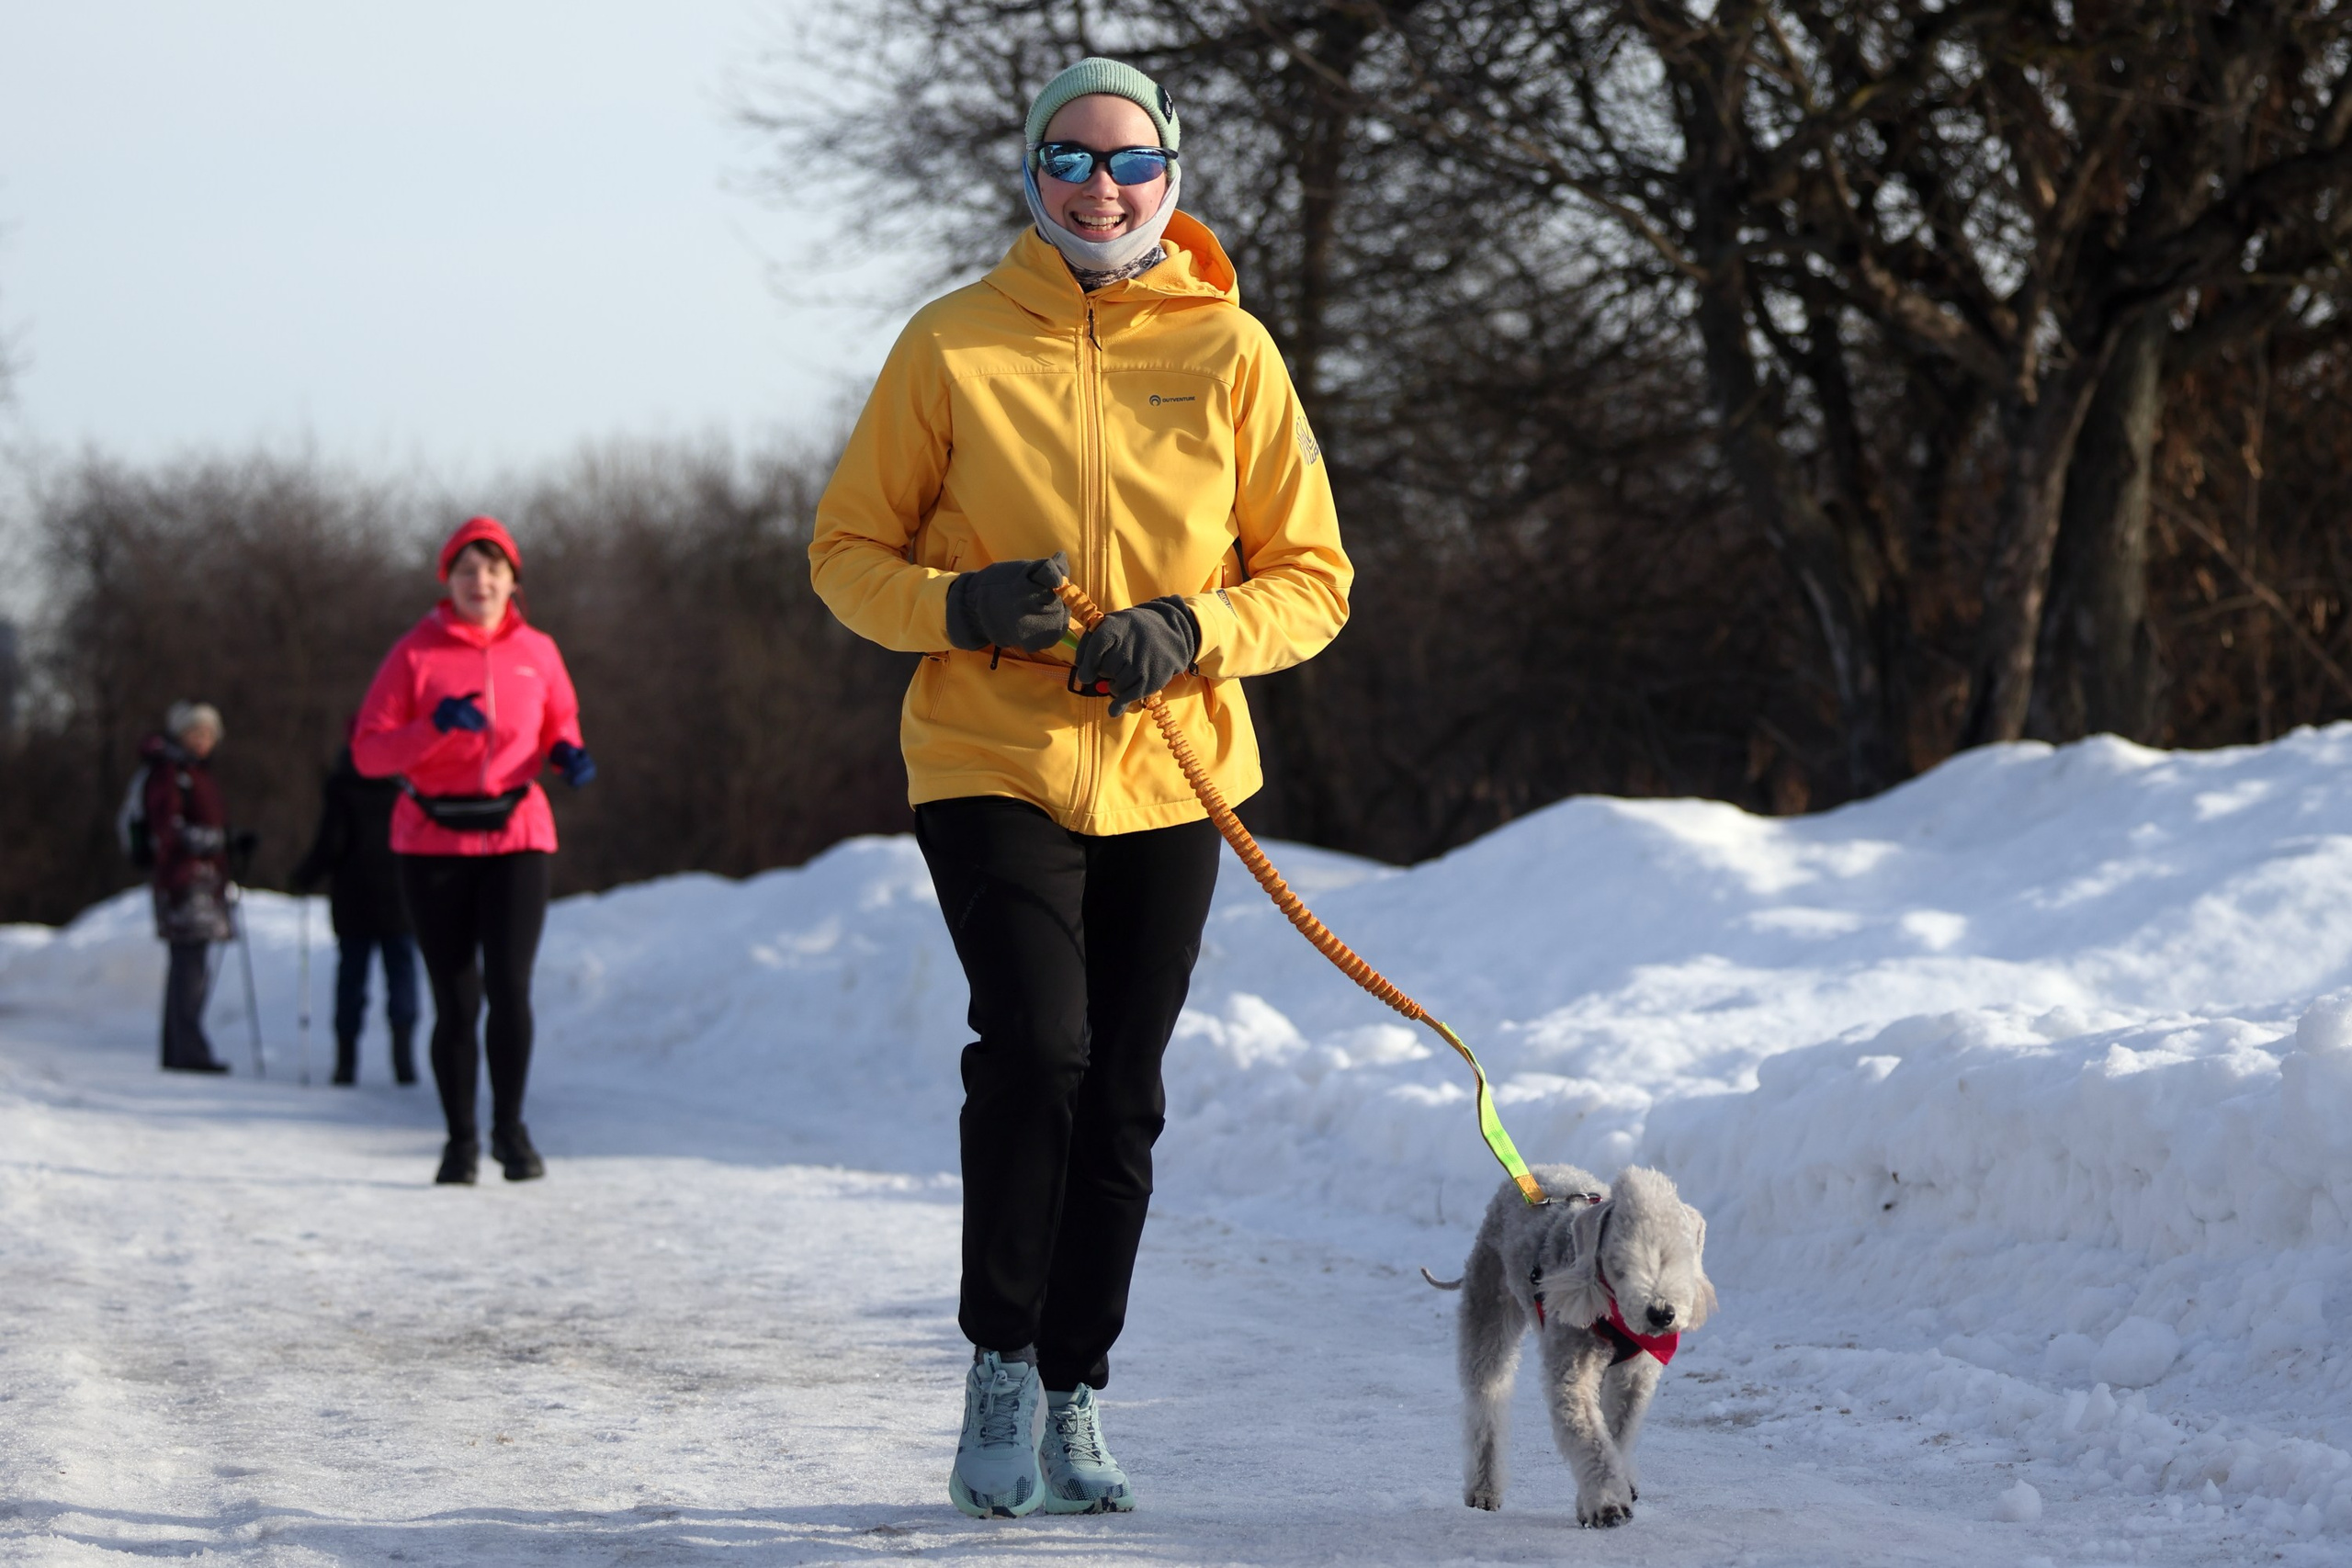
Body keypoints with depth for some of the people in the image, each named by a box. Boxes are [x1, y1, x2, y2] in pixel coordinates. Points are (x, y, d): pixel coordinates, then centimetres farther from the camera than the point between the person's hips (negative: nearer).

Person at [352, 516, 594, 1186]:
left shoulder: (536, 652, 5)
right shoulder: (415, 653, -2)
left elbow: (560, 722, 22)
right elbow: (368, 752, -5)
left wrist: (569, 753, -1)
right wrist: (436, 725, -21)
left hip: (515, 836, 1)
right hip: (433, 843, -1)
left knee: (509, 986, -12)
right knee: (456, 1001, 1)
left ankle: (509, 1125, 8)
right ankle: (461, 1138, 17)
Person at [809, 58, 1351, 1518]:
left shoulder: (1229, 351, 2)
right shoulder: (953, 344, -1)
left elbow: (1313, 577, 5)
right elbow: (848, 549, 4)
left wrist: (1193, 631, -14)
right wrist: (958, 606, -16)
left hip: (1165, 777, 2)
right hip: (990, 765, -2)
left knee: (1122, 1099, 8)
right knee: (1036, 1043, -20)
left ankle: (1074, 1398, 22)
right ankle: (1000, 1365, -4)